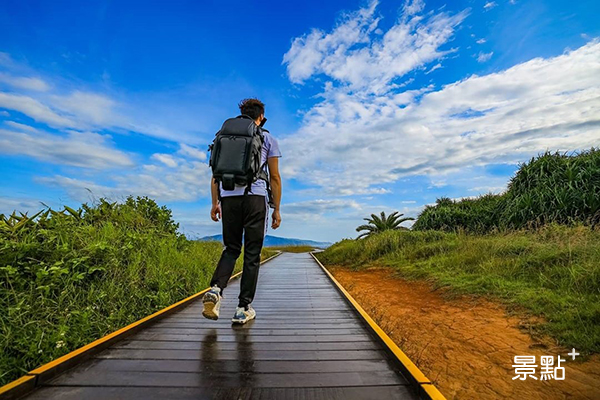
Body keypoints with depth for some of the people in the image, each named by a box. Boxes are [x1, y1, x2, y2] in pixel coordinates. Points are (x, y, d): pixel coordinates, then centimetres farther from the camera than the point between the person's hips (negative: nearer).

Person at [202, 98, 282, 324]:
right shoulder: (268, 138, 12)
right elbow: (274, 177, 6)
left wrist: (215, 202, 15)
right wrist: (276, 209, 8)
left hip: (229, 198, 3)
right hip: (255, 197, -3)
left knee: (231, 249, 16)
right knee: (252, 254, 4)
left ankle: (215, 289, -5)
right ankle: (244, 308, 9)